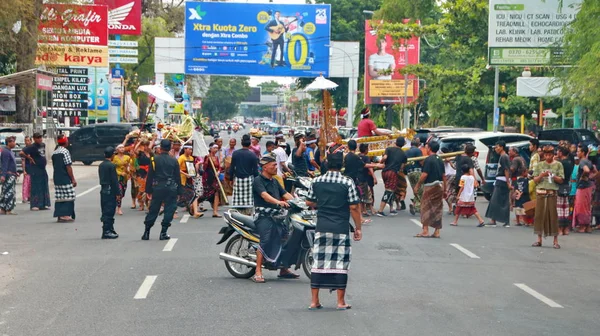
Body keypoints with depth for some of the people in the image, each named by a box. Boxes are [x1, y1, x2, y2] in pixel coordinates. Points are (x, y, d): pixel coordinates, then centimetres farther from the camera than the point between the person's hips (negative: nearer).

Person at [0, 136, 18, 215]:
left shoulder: (10, 151, 17)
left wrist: (15, 173, 25)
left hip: (11, 175, 10)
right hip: (8, 175, -10)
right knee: (9, 193, -10)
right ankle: (8, 210, -9)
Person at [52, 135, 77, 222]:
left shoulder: (54, 153, 12)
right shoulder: (65, 151, -12)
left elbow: (54, 166, 15)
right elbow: (68, 167, -15)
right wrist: (73, 179, -12)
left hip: (57, 178, 8)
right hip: (65, 178, -8)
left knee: (59, 198, 8)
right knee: (68, 197, -5)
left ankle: (59, 215, 9)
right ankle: (66, 215, -10)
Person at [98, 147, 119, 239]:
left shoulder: (101, 165, 9)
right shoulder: (112, 165, -15)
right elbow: (114, 180, -16)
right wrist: (118, 193, -12)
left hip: (103, 190, 8)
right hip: (110, 191, -8)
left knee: (106, 211, 12)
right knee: (109, 212, -5)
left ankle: (110, 229, 19)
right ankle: (107, 231, -4)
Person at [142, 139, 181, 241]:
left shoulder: (154, 159, -1)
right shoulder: (174, 160, 1)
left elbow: (150, 176, -1)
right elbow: (178, 177, 4)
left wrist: (148, 190, 5)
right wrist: (178, 191, 11)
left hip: (157, 188, 1)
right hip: (171, 188, -1)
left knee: (153, 210, 8)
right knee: (169, 210, 4)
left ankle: (146, 232, 9)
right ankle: (163, 233, 1)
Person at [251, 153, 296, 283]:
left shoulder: (274, 181, 22)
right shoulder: (258, 181, -5)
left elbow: (285, 194, 13)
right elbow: (264, 195, -22)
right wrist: (278, 202, -38)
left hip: (276, 215, 8)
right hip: (263, 215, -8)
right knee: (266, 241, -23)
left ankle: (284, 269, 18)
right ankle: (258, 273, -22)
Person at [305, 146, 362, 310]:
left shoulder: (317, 182, 2)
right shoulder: (347, 183, -9)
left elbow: (309, 202, 11)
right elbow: (354, 207, -8)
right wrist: (358, 227, 1)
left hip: (322, 228, 3)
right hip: (341, 229, -3)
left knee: (318, 263, 6)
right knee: (340, 264, 3)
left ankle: (314, 301, 10)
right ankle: (341, 301, 7)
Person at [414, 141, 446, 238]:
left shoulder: (428, 160, -12)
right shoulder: (440, 160, 10)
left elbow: (424, 175, -17)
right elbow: (443, 175, 12)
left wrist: (418, 185, -5)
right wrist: (444, 188, 19)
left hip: (430, 186, -7)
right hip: (439, 186, 7)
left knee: (426, 208, -1)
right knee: (438, 209, 9)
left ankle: (425, 231, -3)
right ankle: (437, 232, 9)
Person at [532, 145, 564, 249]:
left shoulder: (558, 165, 6)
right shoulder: (539, 165, 11)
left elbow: (561, 180, 3)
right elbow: (535, 180, 9)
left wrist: (553, 176, -15)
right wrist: (542, 175, -10)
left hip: (552, 193, -2)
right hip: (541, 192, 2)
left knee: (553, 216, -3)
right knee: (540, 215, 1)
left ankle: (555, 240, 1)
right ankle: (539, 239, 8)